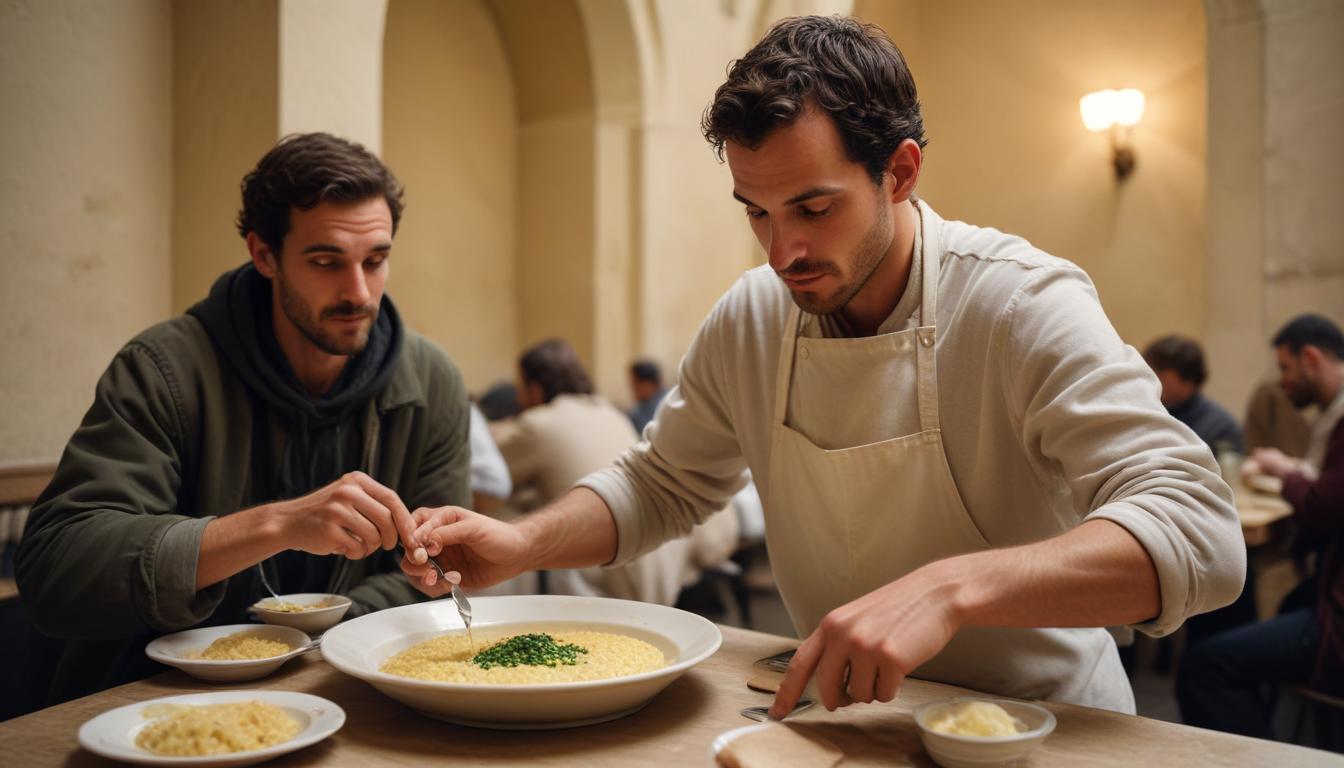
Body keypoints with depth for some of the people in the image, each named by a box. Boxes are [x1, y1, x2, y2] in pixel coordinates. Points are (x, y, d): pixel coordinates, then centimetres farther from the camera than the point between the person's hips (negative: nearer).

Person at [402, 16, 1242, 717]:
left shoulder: (1023, 305, -21)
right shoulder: (750, 318, -6)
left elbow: (1200, 532, -29)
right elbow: (661, 484, 8)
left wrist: (949, 587, -44)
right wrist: (526, 542, -10)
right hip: (844, 709, 3)